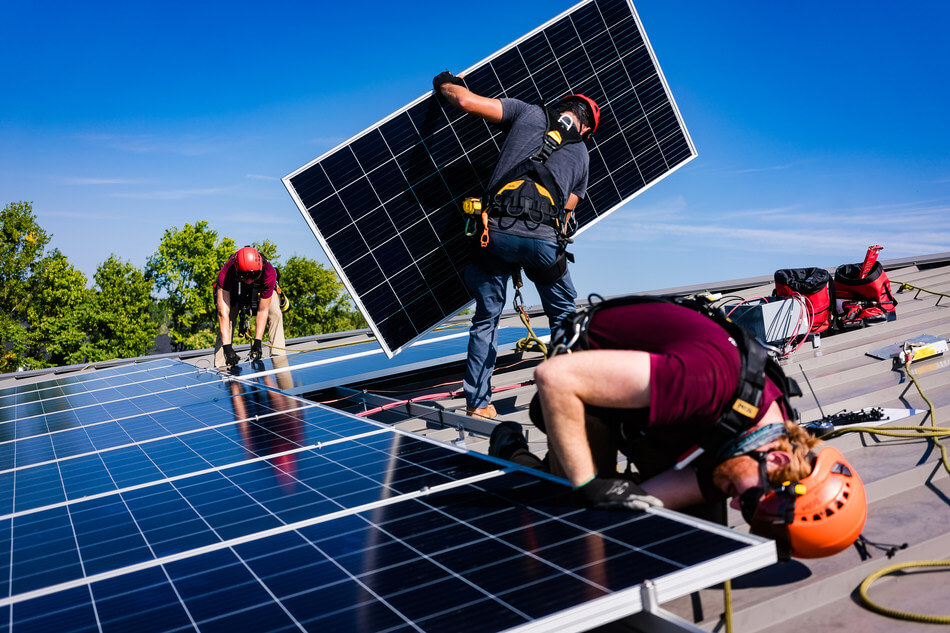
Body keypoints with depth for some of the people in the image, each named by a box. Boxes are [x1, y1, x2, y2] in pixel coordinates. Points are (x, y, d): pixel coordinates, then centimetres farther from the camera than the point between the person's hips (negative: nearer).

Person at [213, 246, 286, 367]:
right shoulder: (225, 274, -42)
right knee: (227, 321, -19)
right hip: (234, 292, 0)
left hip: (260, 292, 0)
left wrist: (257, 342, -36)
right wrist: (227, 347, -49)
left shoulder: (269, 273, -40)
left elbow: (263, 310, -31)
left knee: (275, 314, -23)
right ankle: (220, 366, -13)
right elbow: (223, 313, -43)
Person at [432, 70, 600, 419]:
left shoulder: (528, 113, 16)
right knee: (564, 313, 23)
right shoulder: (581, 155, 22)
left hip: (496, 231, 0)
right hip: (544, 239, 1)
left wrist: (445, 85, 31)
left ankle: (477, 403, 18)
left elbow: (465, 101, 11)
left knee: (486, 318, 14)